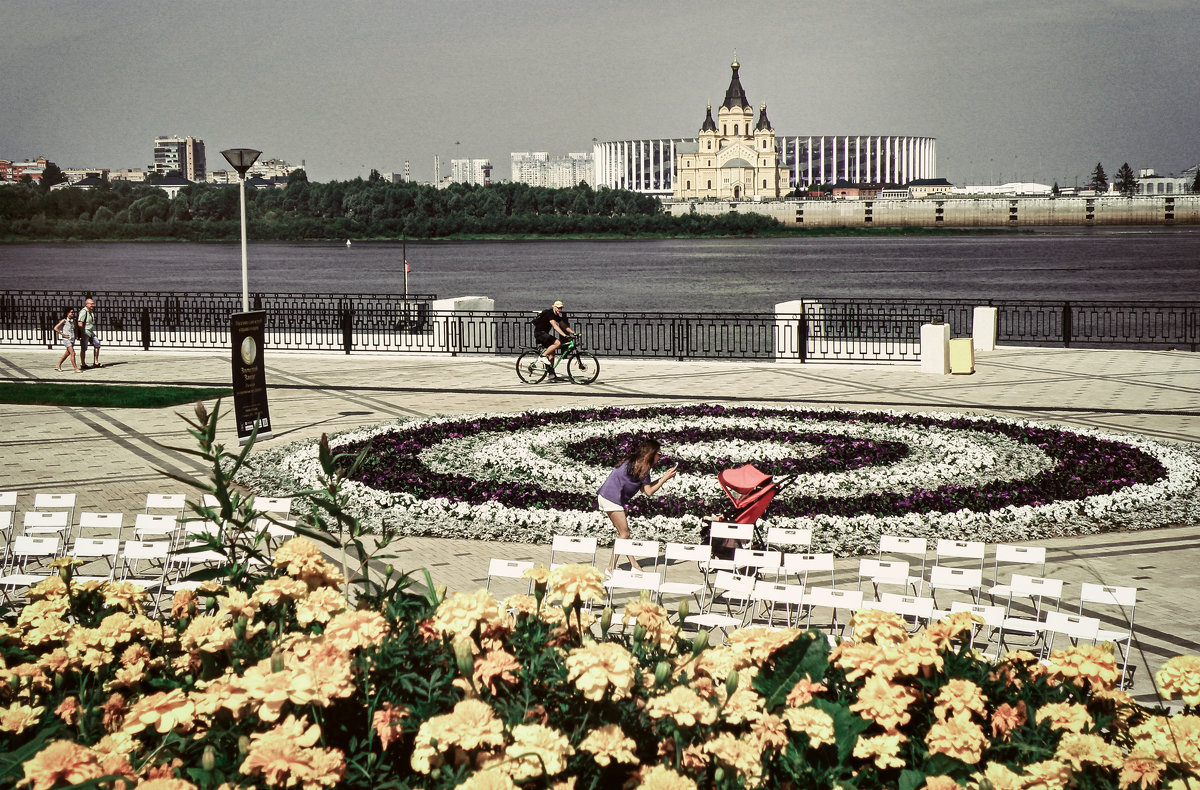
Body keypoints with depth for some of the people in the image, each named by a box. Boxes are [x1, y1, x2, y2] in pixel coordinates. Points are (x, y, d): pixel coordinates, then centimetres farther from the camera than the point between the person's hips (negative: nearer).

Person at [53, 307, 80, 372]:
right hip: (66, 339, -7)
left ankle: (58, 365, 27)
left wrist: (75, 335, 11)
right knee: (72, 353, -12)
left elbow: (75, 329, 28)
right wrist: (63, 334, -14)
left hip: (72, 339, 7)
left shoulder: (73, 321, 9)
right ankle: (76, 369, -11)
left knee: (67, 353, 14)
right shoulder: (64, 321, -10)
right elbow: (55, 328, -13)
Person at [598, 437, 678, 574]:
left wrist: (663, 477, 19)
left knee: (623, 532, 11)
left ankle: (634, 565, 13)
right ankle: (611, 567, -2)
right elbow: (649, 492, -9)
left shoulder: (637, 463, 16)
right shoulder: (642, 466, -11)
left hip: (606, 497, 10)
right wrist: (664, 479, 0)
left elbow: (643, 488, 18)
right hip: (611, 498, -10)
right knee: (624, 533, -4)